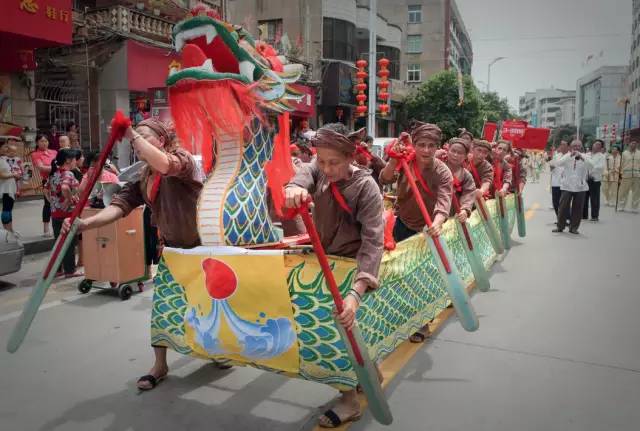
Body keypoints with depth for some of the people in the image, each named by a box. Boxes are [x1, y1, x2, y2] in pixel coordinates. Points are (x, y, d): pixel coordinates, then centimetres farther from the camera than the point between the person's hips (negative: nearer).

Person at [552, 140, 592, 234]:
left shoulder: (584, 157, 6)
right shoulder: (567, 156, 5)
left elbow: (590, 166, -13)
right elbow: (557, 163, -14)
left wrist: (581, 157, -26)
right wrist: (570, 155, -23)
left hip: (580, 187, 1)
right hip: (567, 186, -1)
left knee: (577, 208, 3)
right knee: (563, 207, -1)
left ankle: (574, 227, 14)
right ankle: (560, 226, 10)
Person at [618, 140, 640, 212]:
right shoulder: (624, 153, 5)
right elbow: (622, 164, 4)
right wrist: (621, 174, 0)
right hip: (626, 176, -2)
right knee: (623, 192, 0)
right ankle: (621, 207, 10)